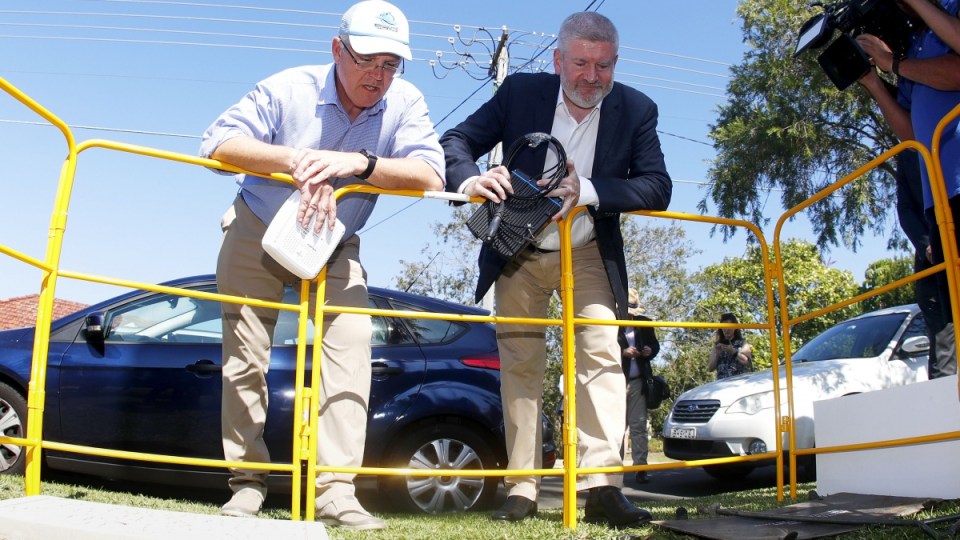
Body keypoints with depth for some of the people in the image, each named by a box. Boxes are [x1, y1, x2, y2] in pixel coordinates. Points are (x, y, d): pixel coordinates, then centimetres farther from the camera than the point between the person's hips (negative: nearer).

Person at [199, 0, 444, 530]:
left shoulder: (404, 102, -15)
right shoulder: (289, 88, -19)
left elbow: (431, 174, -28)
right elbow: (218, 142, -25)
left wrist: (356, 162, -41)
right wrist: (296, 159, -40)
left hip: (335, 249, 1)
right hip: (257, 234, 0)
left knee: (350, 346, -17)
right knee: (244, 359, -1)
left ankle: (336, 491, -15)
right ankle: (247, 481, 15)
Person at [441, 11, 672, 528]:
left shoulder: (636, 110, -10)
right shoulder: (520, 91, -11)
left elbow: (657, 187, -17)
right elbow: (457, 140, -9)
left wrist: (587, 190, -32)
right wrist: (470, 178, -33)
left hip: (589, 255, 0)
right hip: (519, 255, 1)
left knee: (601, 357, -14)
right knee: (519, 365, 3)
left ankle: (602, 487, -13)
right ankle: (521, 489, 10)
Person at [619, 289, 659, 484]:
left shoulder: (644, 323, 8)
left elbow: (655, 345, 18)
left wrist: (650, 351, -3)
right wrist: (623, 352, -19)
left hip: (638, 381, 3)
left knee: (639, 425, 3)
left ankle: (640, 467, 4)